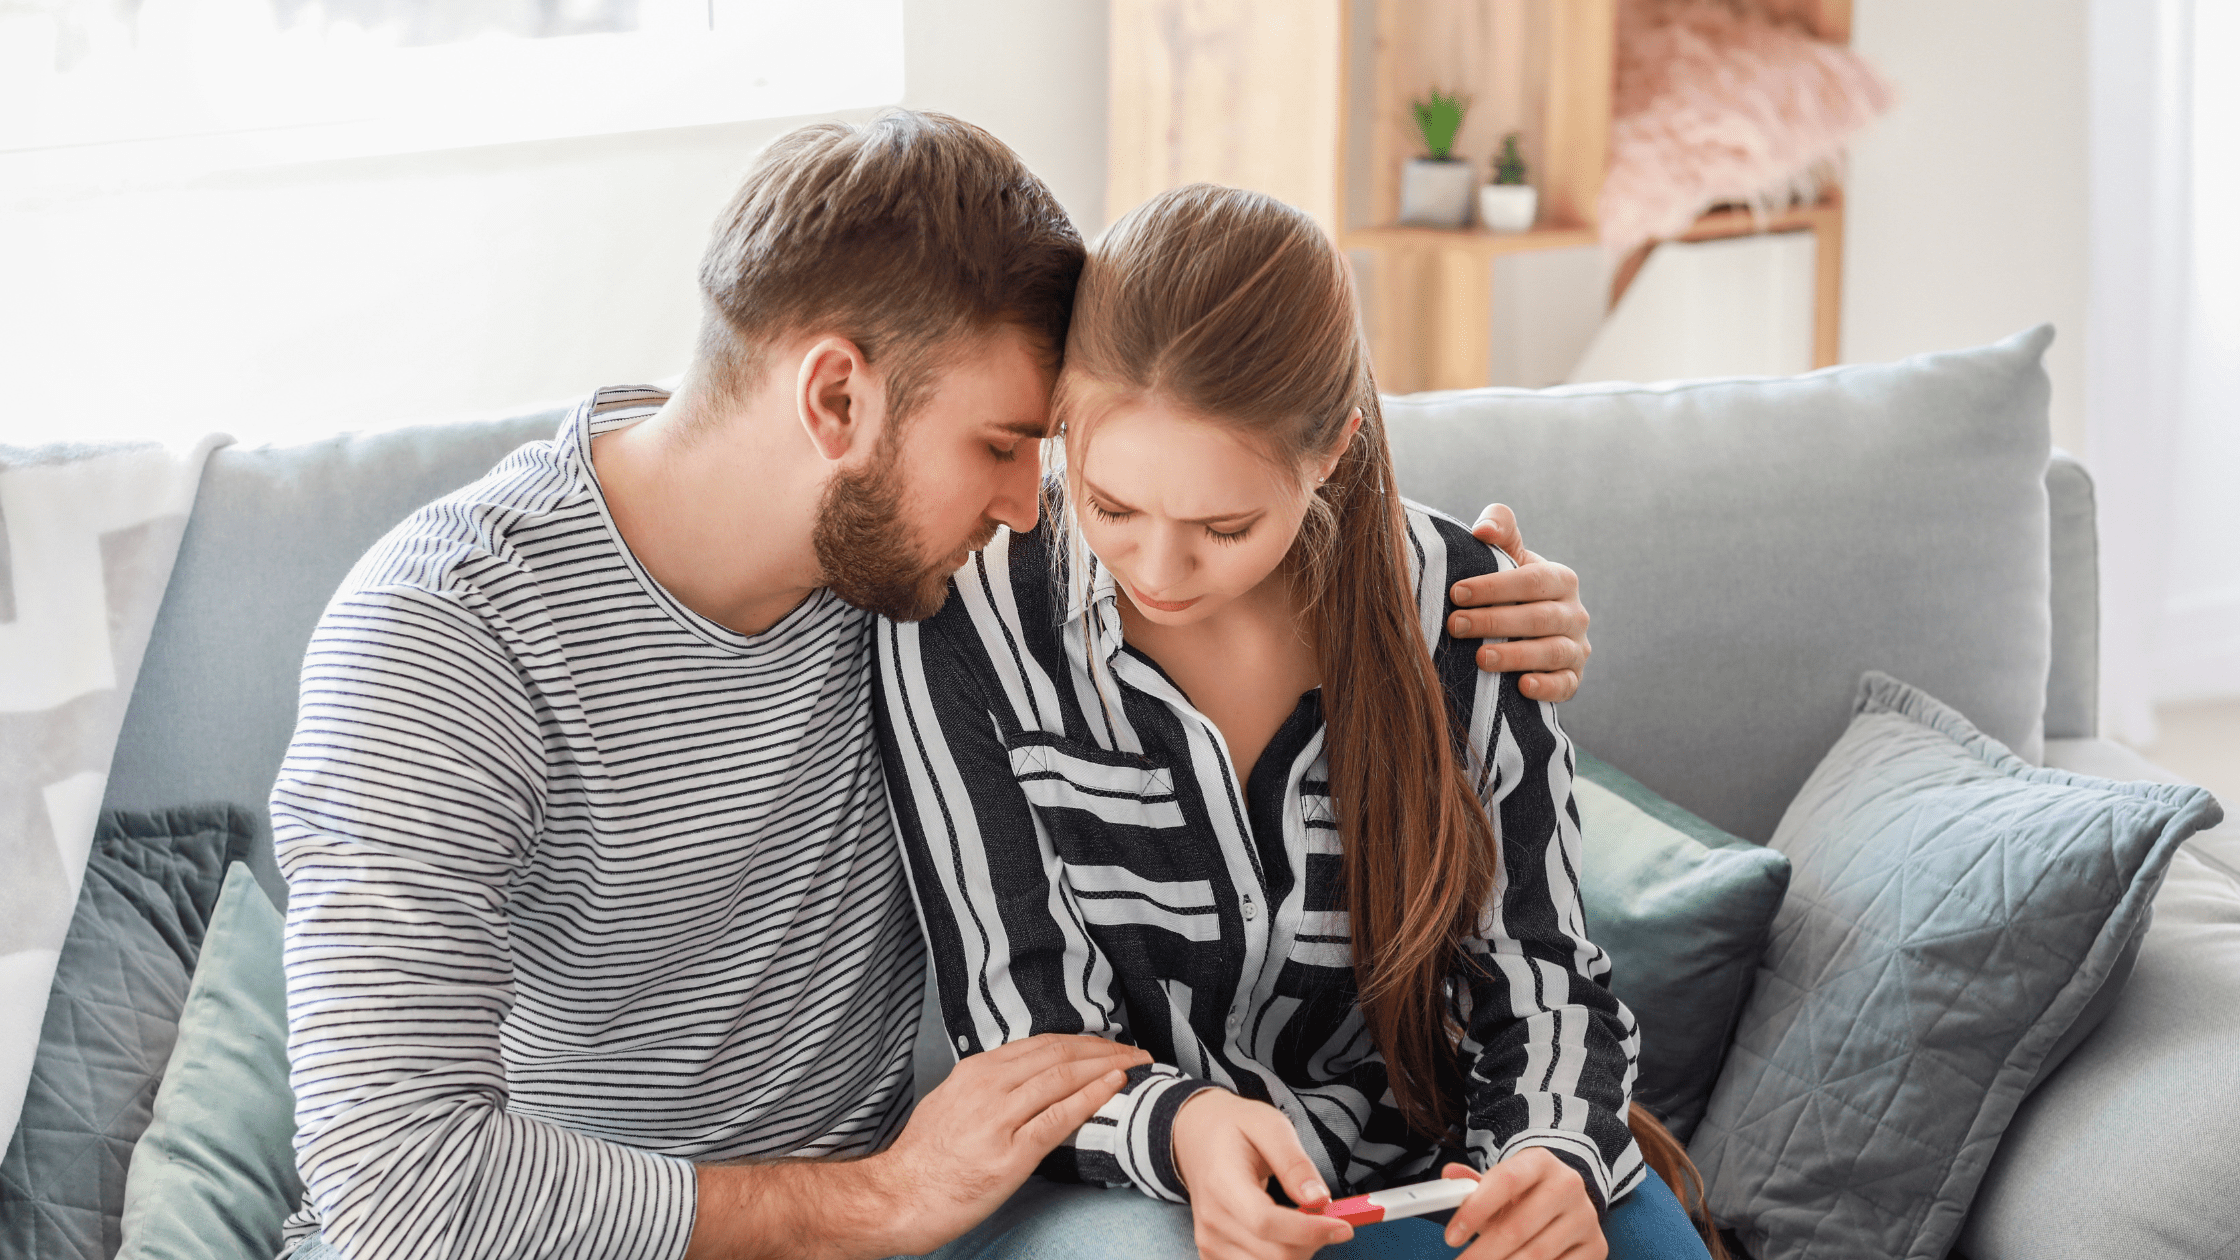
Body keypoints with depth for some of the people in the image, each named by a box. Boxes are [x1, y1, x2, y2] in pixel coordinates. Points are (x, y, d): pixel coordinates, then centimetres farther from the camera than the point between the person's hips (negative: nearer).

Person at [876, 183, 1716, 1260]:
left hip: (1445, 1168, 3)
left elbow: (1538, 965, 0)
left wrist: (1554, 1158, -20)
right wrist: (1178, 1126, -32)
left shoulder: (1453, 606, -7)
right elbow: (1024, 1039, -11)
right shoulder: (962, 625, -14)